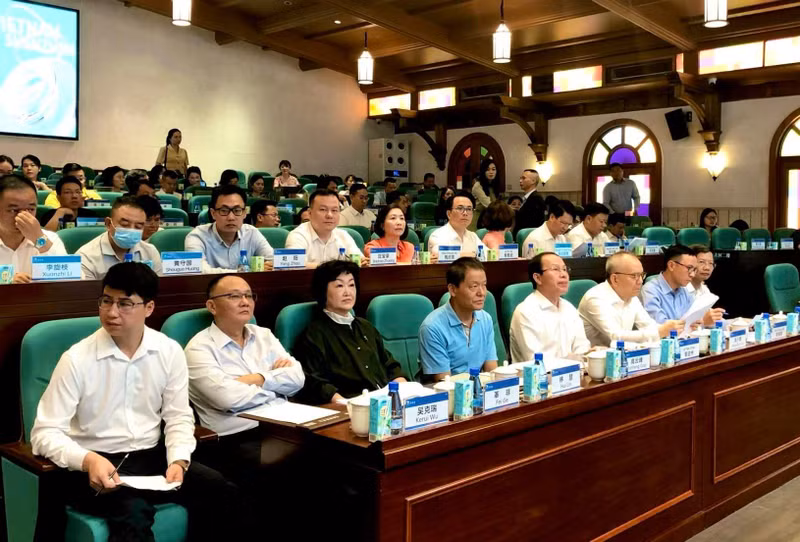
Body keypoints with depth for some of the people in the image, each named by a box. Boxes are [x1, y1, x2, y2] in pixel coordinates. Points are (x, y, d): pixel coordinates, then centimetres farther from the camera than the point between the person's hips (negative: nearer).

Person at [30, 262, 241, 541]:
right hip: (95, 464, -3)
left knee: (222, 492, -18)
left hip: (152, 456, 4)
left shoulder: (170, 352, 0)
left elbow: (178, 416, 5)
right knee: (134, 512, -34)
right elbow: (45, 432, -11)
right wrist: (87, 460, -29)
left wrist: (178, 460, -13)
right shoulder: (77, 359, -10)